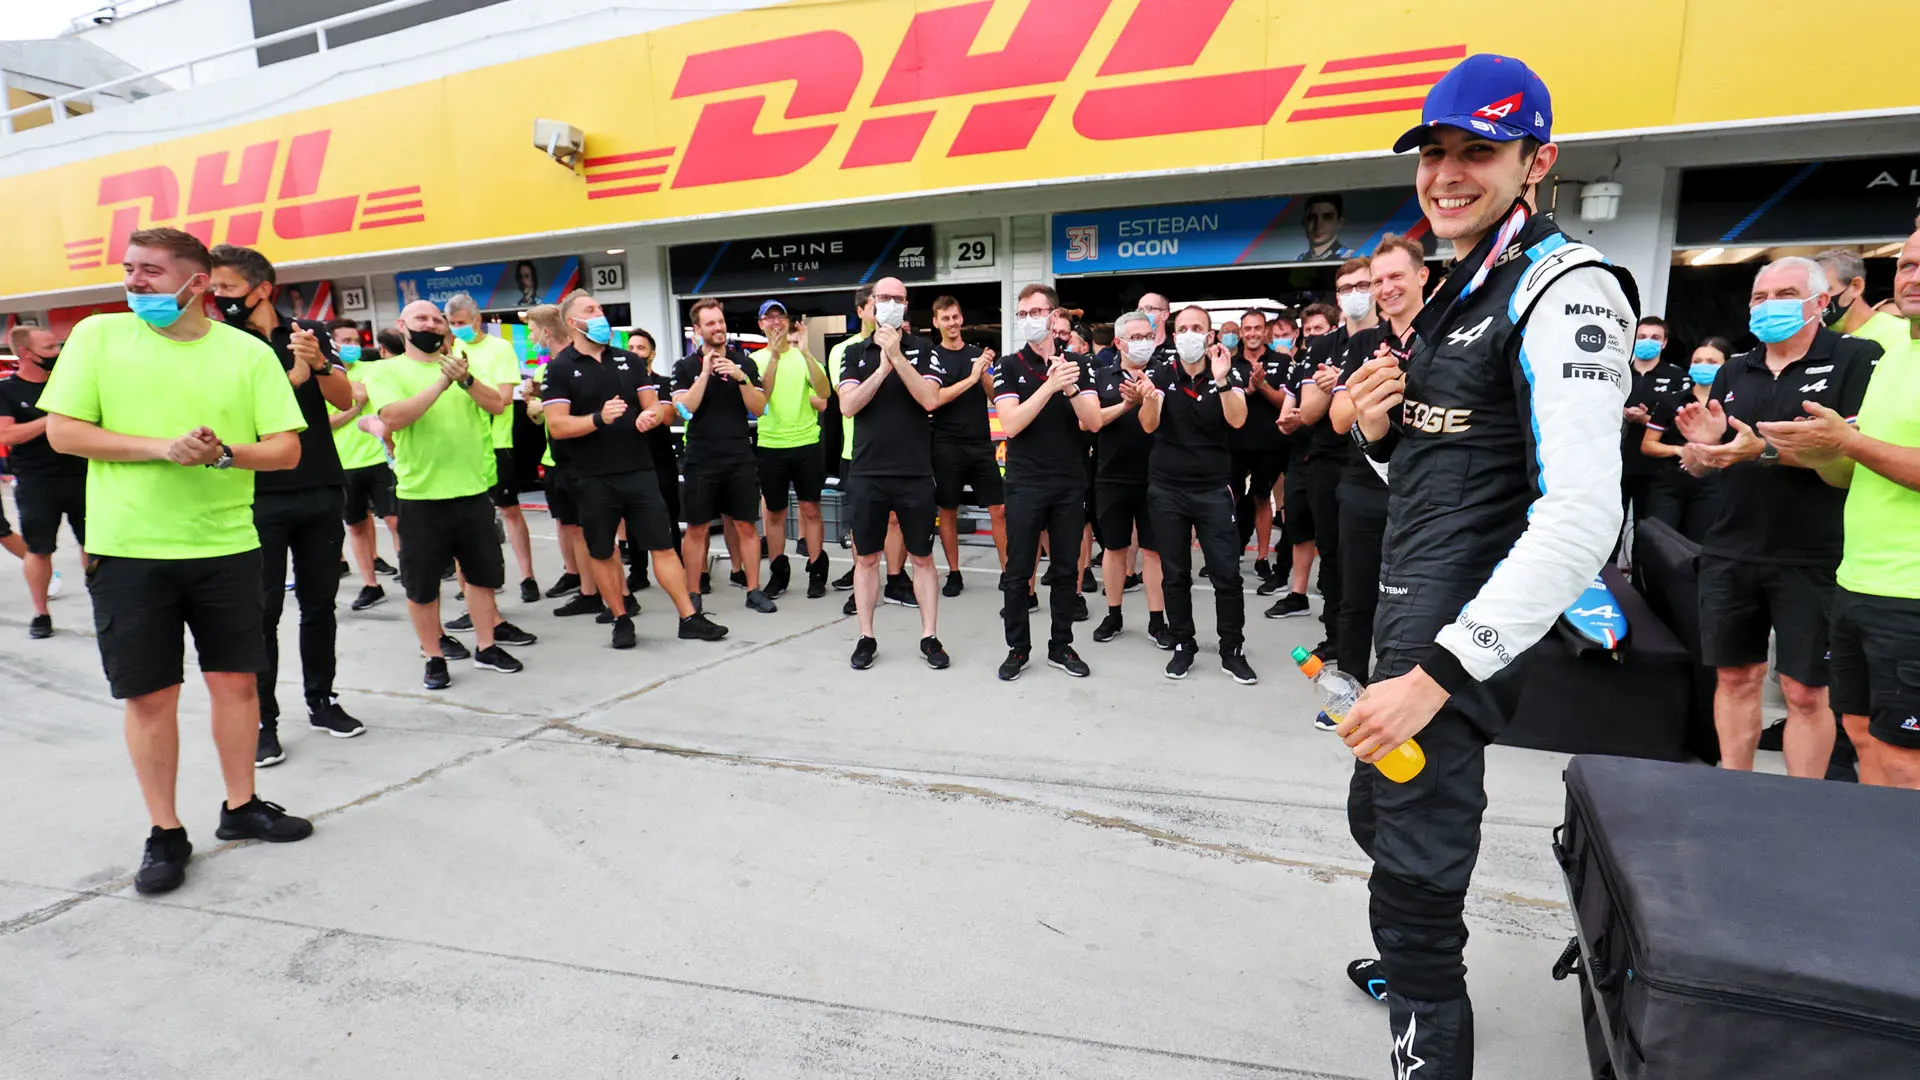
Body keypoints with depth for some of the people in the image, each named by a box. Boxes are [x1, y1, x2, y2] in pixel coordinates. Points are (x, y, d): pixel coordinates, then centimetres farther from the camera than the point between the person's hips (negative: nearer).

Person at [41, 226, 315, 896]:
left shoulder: (248, 351, 3)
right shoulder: (98, 335, 3)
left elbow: (286, 449, -1)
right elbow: (62, 432, -2)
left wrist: (224, 452, -19)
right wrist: (161, 447, -15)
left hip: (226, 546, 1)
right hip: (128, 550, -1)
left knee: (236, 680, 8)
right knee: (150, 694, 5)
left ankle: (240, 806, 26)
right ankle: (164, 832, 20)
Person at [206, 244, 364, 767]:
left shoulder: (309, 332, 7)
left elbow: (344, 399, -2)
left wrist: (319, 362, -20)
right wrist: (295, 376, -23)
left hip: (321, 493, 2)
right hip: (259, 498, -2)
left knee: (319, 603, 11)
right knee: (262, 611, 0)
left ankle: (321, 700, 24)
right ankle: (263, 721, 8)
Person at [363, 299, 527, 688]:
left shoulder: (459, 365, 12)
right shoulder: (387, 370, -1)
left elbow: (497, 404, -1)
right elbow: (393, 418, -18)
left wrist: (465, 379, -17)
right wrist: (441, 383, -20)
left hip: (472, 490, 4)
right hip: (420, 495, -4)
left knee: (483, 573, 12)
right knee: (422, 583, 5)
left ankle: (486, 647, 26)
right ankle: (434, 657, 19)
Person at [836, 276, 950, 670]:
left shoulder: (922, 348, 3)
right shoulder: (856, 352, 7)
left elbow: (929, 399, -12)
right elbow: (848, 405, -6)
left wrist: (897, 356, -16)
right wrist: (882, 368, -14)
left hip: (915, 473, -1)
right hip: (867, 472, 2)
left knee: (922, 558, 6)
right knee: (866, 558, 8)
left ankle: (929, 637, 15)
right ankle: (866, 637, 20)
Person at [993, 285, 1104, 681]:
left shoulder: (1078, 363, 4)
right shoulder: (1010, 367, -1)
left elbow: (1094, 422, -5)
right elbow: (1010, 424, -15)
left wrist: (1070, 386, -21)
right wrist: (1050, 385, -23)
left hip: (1070, 483, 2)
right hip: (1025, 483, -1)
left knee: (1066, 569, 9)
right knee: (1017, 570, 3)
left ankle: (1061, 645, 22)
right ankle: (1018, 648, 16)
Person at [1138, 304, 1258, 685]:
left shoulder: (1229, 372, -1)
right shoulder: (1161, 375, 1)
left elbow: (1237, 419, -16)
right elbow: (1149, 426, -12)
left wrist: (1221, 381, -32)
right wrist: (1149, 399, -33)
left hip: (1214, 489, -1)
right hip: (1167, 489, 1)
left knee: (1227, 573, -3)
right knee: (1174, 574, 7)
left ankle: (1232, 651, 11)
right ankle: (1183, 645, 20)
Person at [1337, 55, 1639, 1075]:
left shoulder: (1563, 288, -15)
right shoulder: (1455, 292, 15)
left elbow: (1581, 516, -25)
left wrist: (1437, 670, -30)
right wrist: (1374, 426, -2)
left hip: (1465, 627, -10)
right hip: (1410, 611, 10)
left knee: (1414, 877, -6)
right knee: (1377, 816, 26)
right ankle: (1411, 966, 52)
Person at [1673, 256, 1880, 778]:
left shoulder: (1858, 359, -2)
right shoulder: (1734, 372, 11)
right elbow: (1697, 465, 11)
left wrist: (1765, 449, -25)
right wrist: (1702, 443, -11)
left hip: (1810, 561, -4)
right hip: (1729, 554, 4)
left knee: (1806, 691, 2)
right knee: (1735, 679, 10)